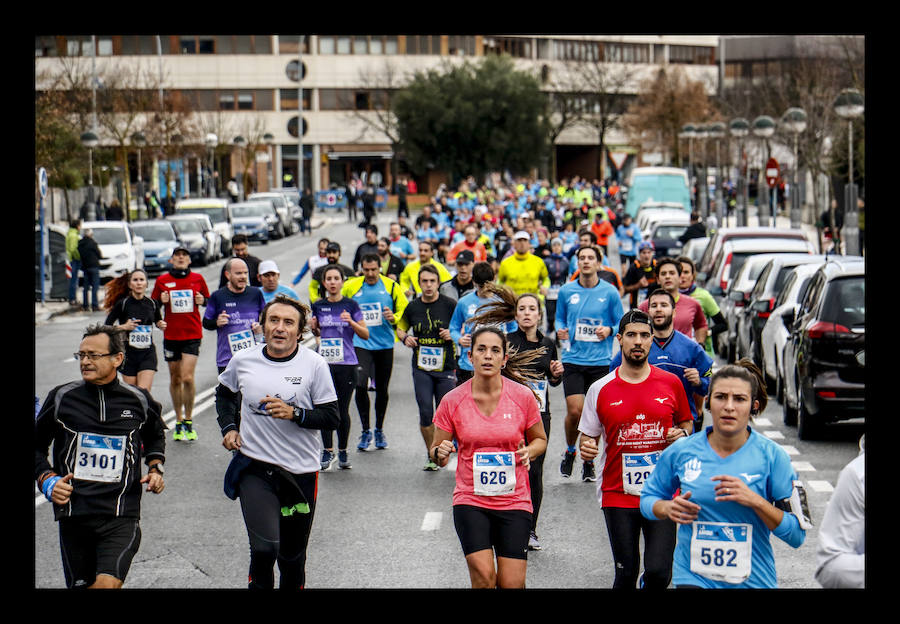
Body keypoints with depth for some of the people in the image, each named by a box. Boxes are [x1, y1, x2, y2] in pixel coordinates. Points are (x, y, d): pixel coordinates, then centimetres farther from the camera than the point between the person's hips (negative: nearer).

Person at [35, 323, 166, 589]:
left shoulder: (139, 401, 4)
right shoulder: (61, 398, 1)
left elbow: (155, 436, 26)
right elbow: (37, 445, 13)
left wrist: (155, 468, 10)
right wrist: (47, 480, -2)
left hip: (121, 517, -1)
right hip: (73, 514, 1)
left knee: (107, 583, -20)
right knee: (81, 584, 10)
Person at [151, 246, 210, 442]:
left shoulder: (197, 279, 3)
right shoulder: (162, 280, 2)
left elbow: (208, 299, 15)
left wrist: (202, 300, -7)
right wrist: (162, 300, -12)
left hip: (192, 334, -2)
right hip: (171, 335, 2)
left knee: (187, 377, -12)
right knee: (175, 379, 9)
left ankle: (188, 421, 1)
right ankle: (179, 421, 22)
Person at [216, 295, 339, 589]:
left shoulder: (314, 364, -6)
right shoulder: (243, 361, 0)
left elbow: (331, 416, -5)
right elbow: (224, 393, 22)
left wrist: (294, 413, -20)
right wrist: (229, 427, 7)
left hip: (300, 472, 0)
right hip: (254, 467, 0)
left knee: (293, 553, 13)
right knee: (264, 547, -18)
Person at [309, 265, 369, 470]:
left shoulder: (351, 305, -1)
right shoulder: (318, 306, 6)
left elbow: (366, 335, 1)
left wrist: (351, 322, -16)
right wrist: (313, 328, -2)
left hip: (346, 363, -2)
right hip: (324, 362, 2)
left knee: (342, 409, 3)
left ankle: (343, 451, 17)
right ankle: (328, 451, 9)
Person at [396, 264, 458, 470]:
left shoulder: (449, 304, -3)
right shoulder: (413, 307, 5)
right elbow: (401, 327, 20)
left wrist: (453, 334, -14)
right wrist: (405, 338, -1)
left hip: (446, 367, -1)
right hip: (421, 367, 1)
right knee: (425, 413, -4)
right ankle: (430, 455, 9)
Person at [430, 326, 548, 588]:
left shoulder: (522, 396, -3)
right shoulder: (453, 400, -3)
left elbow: (540, 439, 12)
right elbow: (436, 452, 7)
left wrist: (528, 452, -10)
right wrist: (441, 453, -17)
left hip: (514, 501, 0)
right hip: (470, 500, 0)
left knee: (512, 583, -5)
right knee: (483, 576, -17)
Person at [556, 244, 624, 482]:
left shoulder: (609, 292, 0)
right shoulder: (566, 291, 4)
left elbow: (620, 323, 7)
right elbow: (559, 318, 17)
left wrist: (609, 330, -14)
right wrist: (560, 331, -4)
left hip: (600, 362, 0)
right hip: (573, 359, 0)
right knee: (575, 411, -9)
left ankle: (589, 460, 19)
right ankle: (569, 452, 19)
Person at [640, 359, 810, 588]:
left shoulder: (772, 456, -5)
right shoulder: (681, 452, 0)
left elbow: (797, 534, -5)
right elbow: (647, 499, 15)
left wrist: (755, 501, -19)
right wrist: (668, 509, -6)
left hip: (754, 580, 0)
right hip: (693, 576, 0)